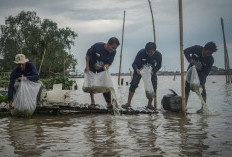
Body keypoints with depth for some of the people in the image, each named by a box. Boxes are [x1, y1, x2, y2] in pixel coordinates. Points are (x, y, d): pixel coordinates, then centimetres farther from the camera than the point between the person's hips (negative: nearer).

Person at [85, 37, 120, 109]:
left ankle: (109, 103, -1)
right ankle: (92, 102, 6)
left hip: (102, 68, 2)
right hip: (92, 67, -1)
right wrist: (87, 66, -20)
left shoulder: (113, 52, -20)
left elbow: (109, 63, -15)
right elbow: (88, 54, -16)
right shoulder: (97, 46, -29)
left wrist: (106, 66, -39)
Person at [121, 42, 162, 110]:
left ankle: (149, 104, 5)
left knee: (153, 86, -10)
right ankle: (128, 103, -11)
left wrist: (153, 71, -30)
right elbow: (134, 64, -26)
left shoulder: (158, 55, -25)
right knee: (133, 84, -14)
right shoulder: (141, 53, -30)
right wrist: (136, 69, -48)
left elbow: (158, 66, -10)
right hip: (139, 69, -2)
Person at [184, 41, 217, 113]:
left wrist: (201, 83, -34)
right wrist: (190, 59, -31)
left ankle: (203, 108, -6)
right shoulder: (196, 48, -25)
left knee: (202, 89, -11)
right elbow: (186, 51, -13)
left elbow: (206, 73, -26)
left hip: (201, 72, -2)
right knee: (187, 87, -1)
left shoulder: (210, 59, -26)